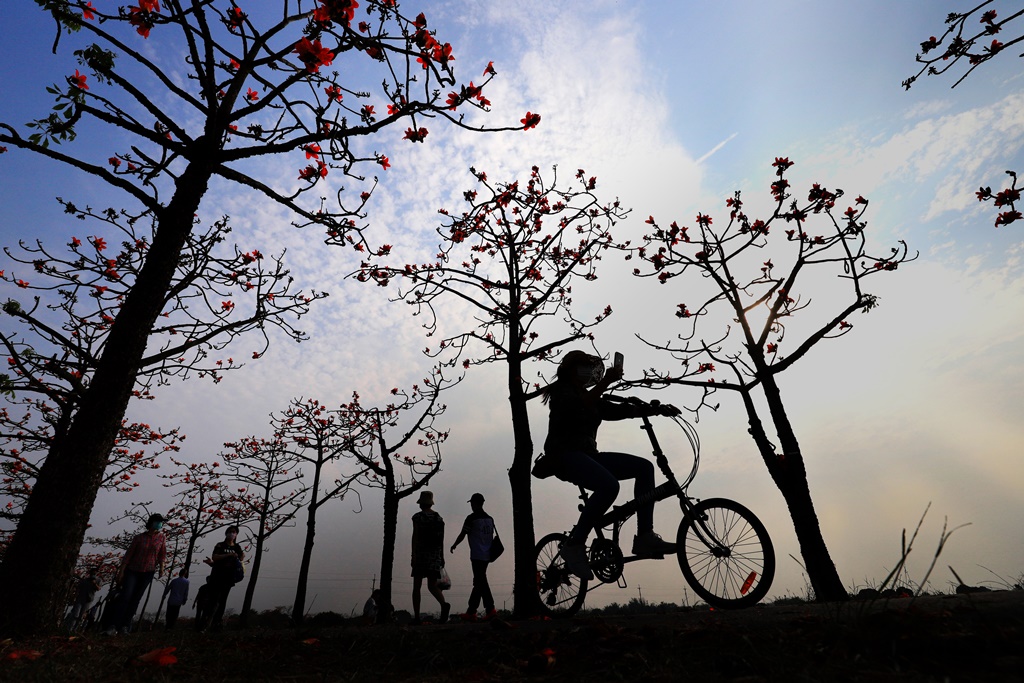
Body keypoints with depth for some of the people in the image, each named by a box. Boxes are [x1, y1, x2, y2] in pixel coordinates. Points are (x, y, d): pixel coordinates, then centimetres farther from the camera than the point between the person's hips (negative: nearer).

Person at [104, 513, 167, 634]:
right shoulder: (139, 538, -2)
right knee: (125, 596, -12)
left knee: (135, 599, 2)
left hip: (148, 573, 1)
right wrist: (121, 571, -4)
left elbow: (162, 553, 1)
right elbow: (128, 554, -1)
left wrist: (161, 567, -8)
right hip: (132, 571, -1)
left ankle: (125, 626, 8)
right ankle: (114, 626, -9)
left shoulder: (161, 537, 3)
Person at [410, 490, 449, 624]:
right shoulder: (439, 518, 11)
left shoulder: (417, 517, -4)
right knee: (432, 586, 3)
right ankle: (444, 605, -24)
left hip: (421, 554, -4)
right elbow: (442, 539, 13)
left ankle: (416, 617, 4)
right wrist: (442, 557, 17)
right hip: (436, 555, 4)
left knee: (417, 586, 8)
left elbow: (415, 537, -12)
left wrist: (413, 555, -13)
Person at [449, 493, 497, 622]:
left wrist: (454, 545, 13)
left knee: (480, 582, -3)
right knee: (478, 582, 12)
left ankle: (490, 609, -7)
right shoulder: (490, 519, 10)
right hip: (487, 555, 7)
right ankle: (471, 612, 17)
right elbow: (491, 537, 13)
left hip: (477, 555, -7)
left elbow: (462, 534, -3)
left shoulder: (471, 518, -9)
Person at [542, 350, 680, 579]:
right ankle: (574, 545, -19)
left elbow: (619, 410, 10)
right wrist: (605, 382, -26)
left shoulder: (591, 398, 22)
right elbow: (579, 407, -22)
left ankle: (644, 537, -7)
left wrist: (656, 409, 0)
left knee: (644, 467, -6)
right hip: (565, 455, -8)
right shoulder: (561, 391, 0)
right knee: (609, 485, -33)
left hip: (587, 455, 8)